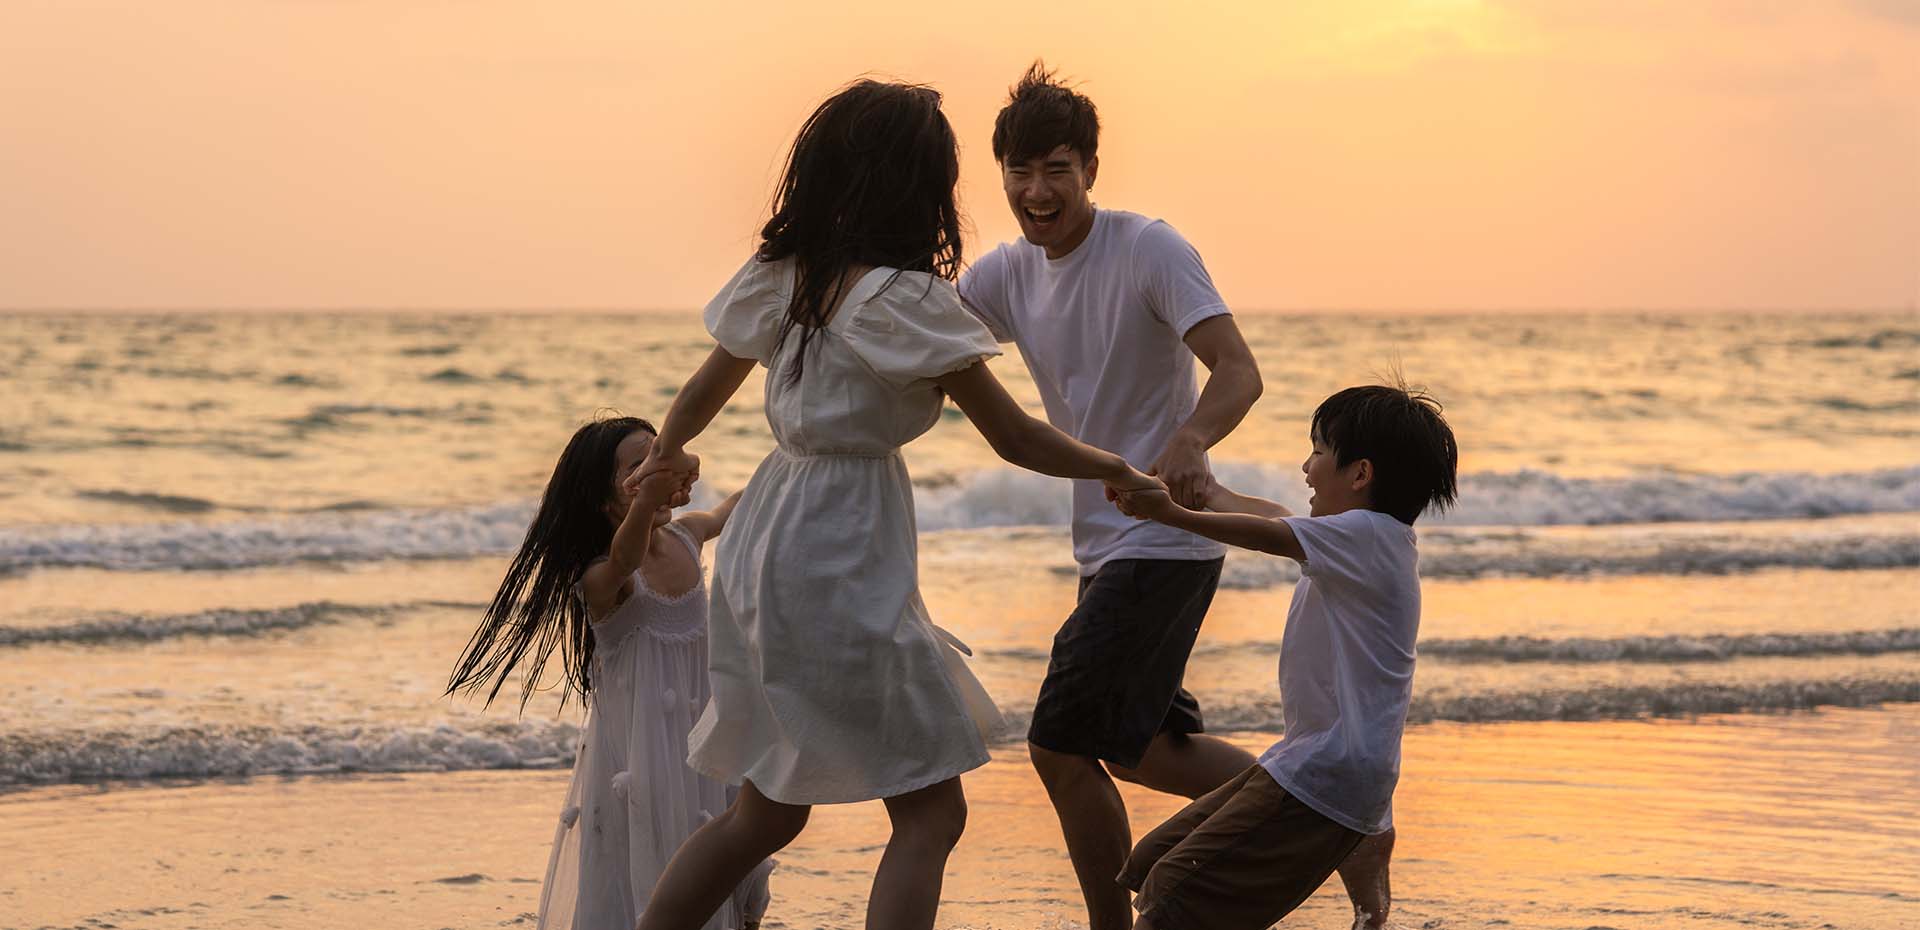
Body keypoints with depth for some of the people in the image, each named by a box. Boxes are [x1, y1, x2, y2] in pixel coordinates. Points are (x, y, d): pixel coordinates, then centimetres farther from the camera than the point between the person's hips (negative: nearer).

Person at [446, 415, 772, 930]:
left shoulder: (685, 535, 2)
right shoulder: (602, 581, -21)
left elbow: (723, 515, 27)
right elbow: (623, 560, -48)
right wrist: (646, 503, -67)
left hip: (698, 737, 7)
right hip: (636, 747, -7)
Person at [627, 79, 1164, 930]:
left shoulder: (780, 276, 7)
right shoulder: (904, 299, -15)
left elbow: (704, 390, 22)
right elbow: (1013, 437, -10)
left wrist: (667, 454, 43)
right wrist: (1118, 471, 7)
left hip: (764, 541, 8)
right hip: (842, 563, -8)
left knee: (767, 811, 20)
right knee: (930, 811, -2)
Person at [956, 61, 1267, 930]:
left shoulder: (1149, 249, -14)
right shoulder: (1007, 273, 7)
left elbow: (1238, 371, -25)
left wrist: (1190, 442, -46)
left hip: (1165, 538, -9)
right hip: (1103, 542, 9)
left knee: (1061, 745, -12)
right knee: (1137, 748, 17)